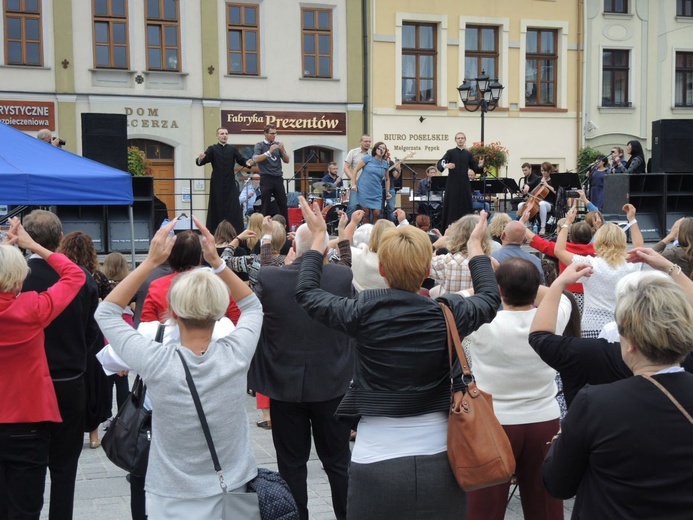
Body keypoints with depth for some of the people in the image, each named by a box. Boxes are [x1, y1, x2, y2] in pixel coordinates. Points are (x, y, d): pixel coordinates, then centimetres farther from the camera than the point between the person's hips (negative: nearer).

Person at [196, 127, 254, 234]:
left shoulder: (233, 149, 9)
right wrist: (200, 159, -33)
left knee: (233, 207, 0)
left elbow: (241, 160, -1)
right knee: (217, 207, 0)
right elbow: (201, 162, -9)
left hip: (230, 183, 2)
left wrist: (247, 162, -24)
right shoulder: (212, 149, 1)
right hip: (217, 184, -2)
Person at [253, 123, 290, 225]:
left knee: (283, 204, 2)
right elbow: (256, 159, -15)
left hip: (278, 178, 4)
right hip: (266, 178, -4)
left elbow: (286, 161, 9)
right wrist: (269, 152, -23)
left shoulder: (278, 145, 11)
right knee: (266, 205, 0)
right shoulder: (260, 145, 1)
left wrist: (282, 150, -8)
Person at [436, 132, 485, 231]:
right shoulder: (450, 152, 2)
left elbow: (475, 168, 12)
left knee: (465, 207, 3)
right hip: (452, 184, -3)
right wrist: (445, 165, -34)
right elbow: (439, 163, -12)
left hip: (464, 184, 3)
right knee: (451, 207, -4)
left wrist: (480, 166, -10)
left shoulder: (468, 154, 11)